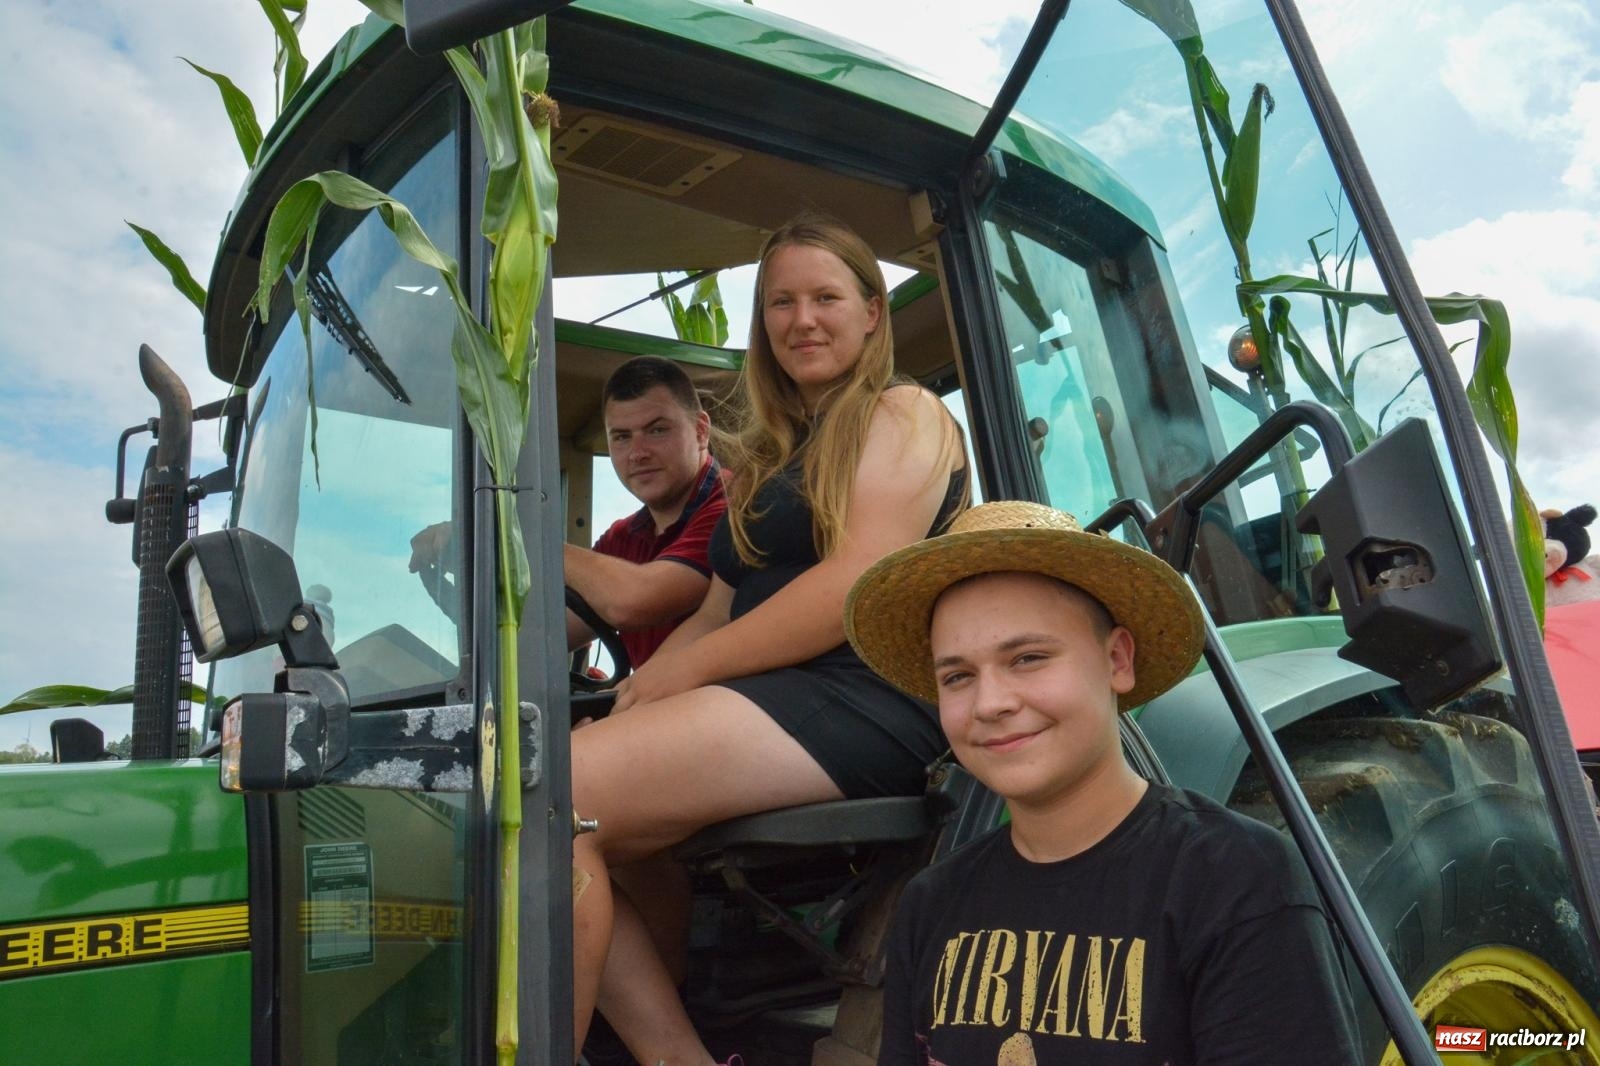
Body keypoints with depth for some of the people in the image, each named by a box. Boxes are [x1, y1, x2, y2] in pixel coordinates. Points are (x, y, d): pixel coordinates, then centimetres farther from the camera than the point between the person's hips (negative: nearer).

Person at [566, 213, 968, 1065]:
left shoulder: (903, 414, 3)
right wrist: (633, 691, 2)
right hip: (766, 706, 8)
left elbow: (858, 586, -13)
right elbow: (719, 610, 21)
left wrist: (680, 674, -12)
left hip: (863, 704, -8)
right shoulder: (770, 453, 27)